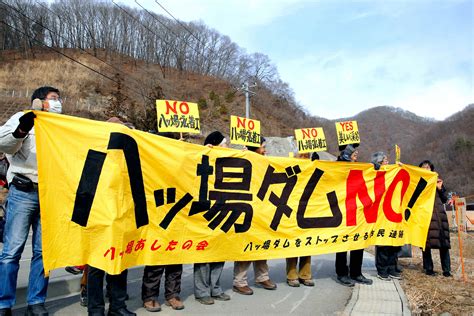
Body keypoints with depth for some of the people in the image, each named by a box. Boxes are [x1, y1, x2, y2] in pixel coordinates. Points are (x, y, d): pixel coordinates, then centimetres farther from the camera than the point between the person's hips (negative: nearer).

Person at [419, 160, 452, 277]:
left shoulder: (437, 181, 17)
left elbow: (444, 200, 16)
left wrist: (440, 188, 2)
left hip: (439, 213, 3)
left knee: (444, 241, -3)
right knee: (427, 241, -3)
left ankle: (446, 269, 2)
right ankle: (428, 268, 6)